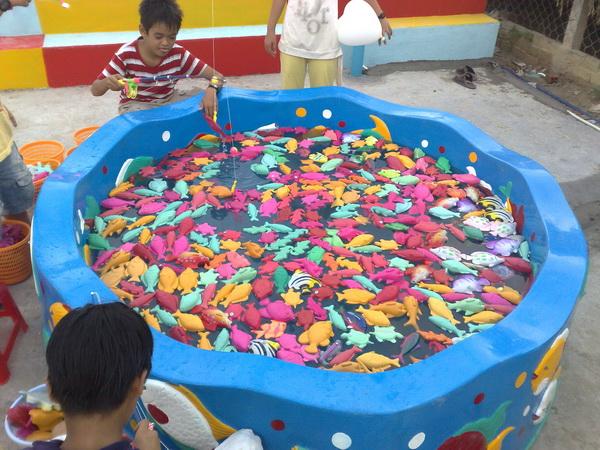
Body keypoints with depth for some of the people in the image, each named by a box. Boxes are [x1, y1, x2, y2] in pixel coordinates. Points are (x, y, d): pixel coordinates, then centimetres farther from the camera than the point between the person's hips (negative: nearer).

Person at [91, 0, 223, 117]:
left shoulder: (178, 54, -15)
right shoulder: (126, 55, -21)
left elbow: (217, 76, -16)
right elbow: (95, 90, -16)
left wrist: (212, 88, -42)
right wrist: (107, 83, -41)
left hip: (169, 100, 3)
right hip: (136, 105, -3)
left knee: (204, 98, -17)